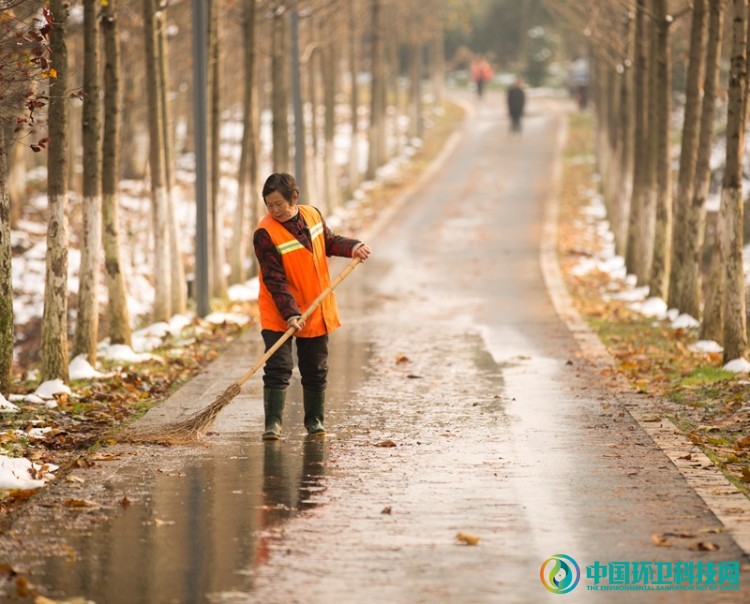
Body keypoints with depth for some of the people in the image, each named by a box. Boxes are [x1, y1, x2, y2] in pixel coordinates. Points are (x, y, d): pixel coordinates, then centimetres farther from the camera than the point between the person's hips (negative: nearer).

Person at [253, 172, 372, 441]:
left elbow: (329, 242, 18)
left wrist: (352, 247, -2)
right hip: (279, 317, -5)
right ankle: (273, 423, -10)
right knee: (278, 368, -13)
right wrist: (290, 314, -30)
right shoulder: (265, 233, -19)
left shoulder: (313, 215, -2)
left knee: (316, 370, 12)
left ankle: (314, 420, 25)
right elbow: (275, 280, -22)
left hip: (316, 312, 5)